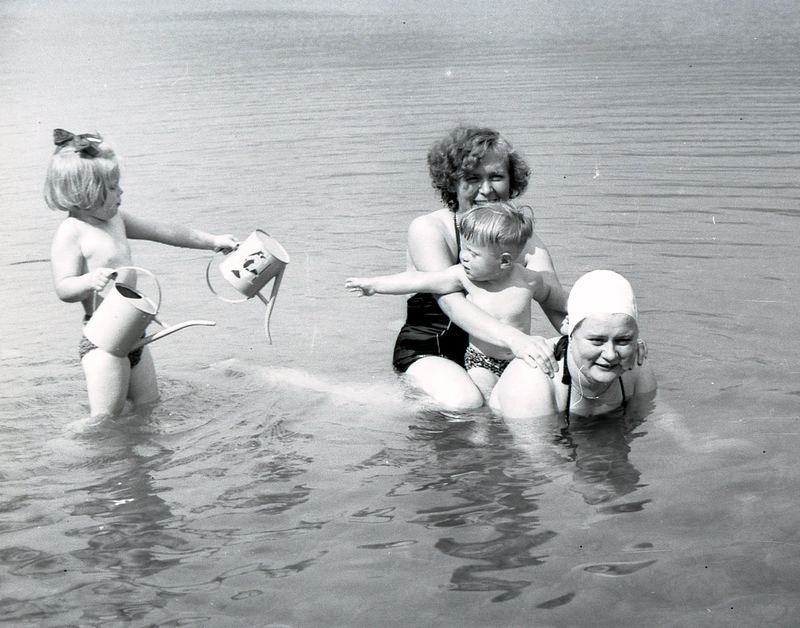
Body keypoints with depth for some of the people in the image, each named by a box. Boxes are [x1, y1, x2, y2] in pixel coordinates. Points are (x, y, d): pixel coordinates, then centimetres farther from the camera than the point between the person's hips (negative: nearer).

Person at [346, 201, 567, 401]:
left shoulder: (528, 280, -12)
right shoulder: (464, 275, -13)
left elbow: (551, 300, 9)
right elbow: (420, 281, -8)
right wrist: (374, 284, -6)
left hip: (519, 362, 0)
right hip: (480, 360, 0)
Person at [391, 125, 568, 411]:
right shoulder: (427, 229, -14)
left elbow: (556, 300, -15)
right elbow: (452, 302, -30)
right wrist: (515, 339, -48)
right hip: (427, 351, -4)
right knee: (465, 402, -33)